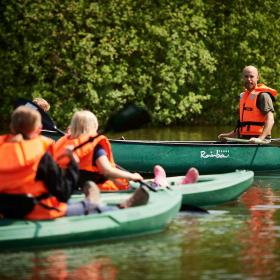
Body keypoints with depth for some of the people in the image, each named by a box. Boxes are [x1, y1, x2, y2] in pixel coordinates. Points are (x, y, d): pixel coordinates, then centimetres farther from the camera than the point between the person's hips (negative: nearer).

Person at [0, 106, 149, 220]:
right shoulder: (41, 156, -20)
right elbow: (63, 191, -15)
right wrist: (73, 164, -4)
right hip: (38, 212, -7)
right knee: (90, 209, 14)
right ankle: (123, 208, 34)